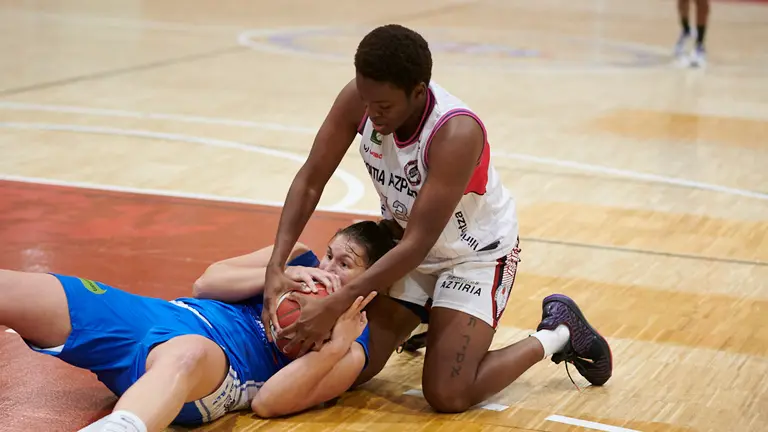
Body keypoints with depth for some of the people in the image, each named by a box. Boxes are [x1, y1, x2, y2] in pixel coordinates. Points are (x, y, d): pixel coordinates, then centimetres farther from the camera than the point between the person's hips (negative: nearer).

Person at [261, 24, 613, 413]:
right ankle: (422, 319, 28)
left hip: (476, 253, -5)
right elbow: (310, 180, -14)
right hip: (405, 242, 5)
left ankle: (557, 334, 7)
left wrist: (334, 306, -39)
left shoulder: (457, 133, -37)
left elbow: (418, 244, -35)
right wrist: (276, 265, -26)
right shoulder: (359, 99, -22)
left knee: (446, 395, -17)